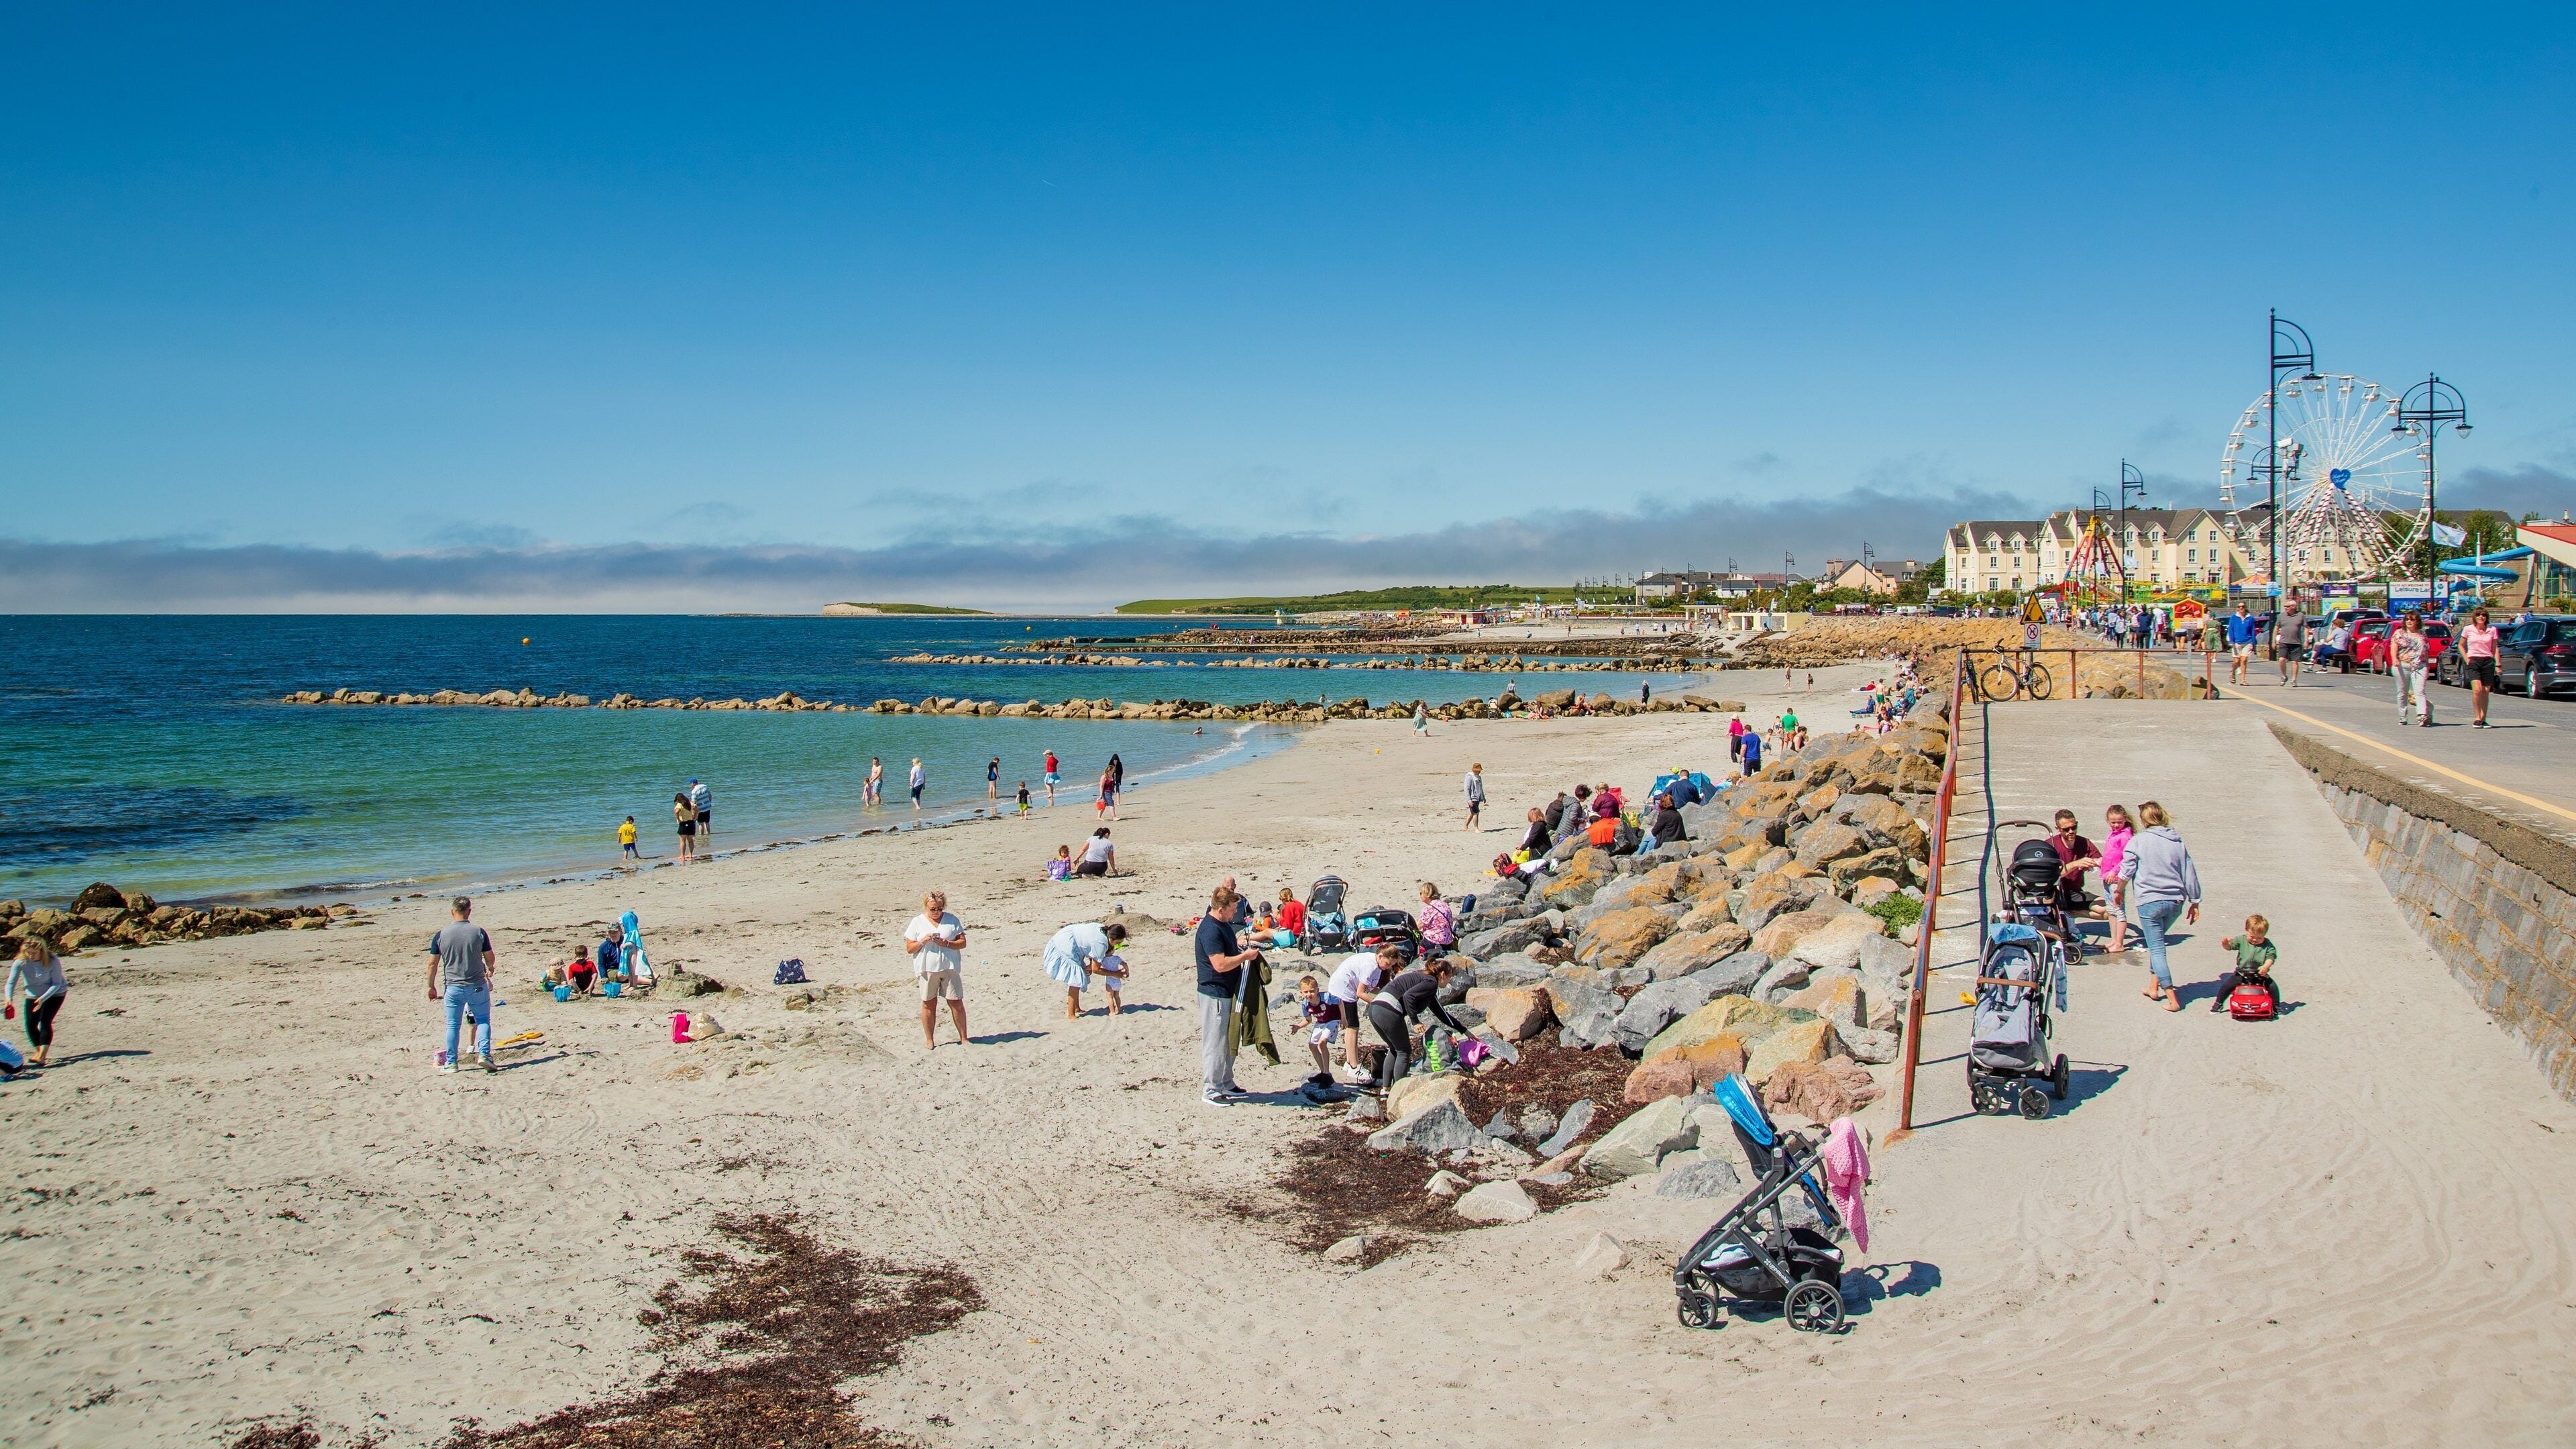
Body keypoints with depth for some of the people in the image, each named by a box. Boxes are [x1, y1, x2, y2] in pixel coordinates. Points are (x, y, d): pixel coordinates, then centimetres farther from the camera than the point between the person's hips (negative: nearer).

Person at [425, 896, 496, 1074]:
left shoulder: (441, 935, -3)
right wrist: (490, 970, 26)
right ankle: (484, 1053, -8)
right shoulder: (478, 932, -6)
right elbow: (490, 958, 3)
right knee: (483, 1020, 10)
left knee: (453, 1025, 11)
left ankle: (451, 1063, 15)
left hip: (452, 987, 1)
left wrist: (431, 987, 11)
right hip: (477, 986, -1)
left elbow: (433, 963, 0)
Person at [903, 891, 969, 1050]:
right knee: (929, 1004, 5)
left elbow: (962, 943, 2)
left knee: (956, 1003, 1)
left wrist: (946, 944, -15)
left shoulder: (952, 920, 4)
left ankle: (964, 1038, 10)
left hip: (949, 968, 0)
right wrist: (923, 941, -15)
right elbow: (909, 949, 3)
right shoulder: (917, 922, 3)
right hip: (927, 969, 0)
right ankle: (929, 1041, 15)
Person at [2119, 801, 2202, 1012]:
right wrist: (2194, 903, 17)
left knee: (2157, 950, -1)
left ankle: (2172, 998, -6)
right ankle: (2154, 987, 27)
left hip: (2150, 902, -5)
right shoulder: (2178, 842, 6)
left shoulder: (2138, 841, -6)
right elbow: (2190, 874, 9)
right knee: (2157, 943, 25)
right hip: (2176, 902, 5)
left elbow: (2127, 871, -5)